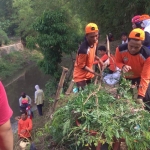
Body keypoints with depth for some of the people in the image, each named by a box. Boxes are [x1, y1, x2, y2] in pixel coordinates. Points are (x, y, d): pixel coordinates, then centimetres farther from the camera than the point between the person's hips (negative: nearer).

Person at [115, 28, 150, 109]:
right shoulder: (120, 49, -29)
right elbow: (118, 62, -8)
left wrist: (140, 96, -42)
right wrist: (123, 66, -36)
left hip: (140, 77, -2)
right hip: (126, 77, 3)